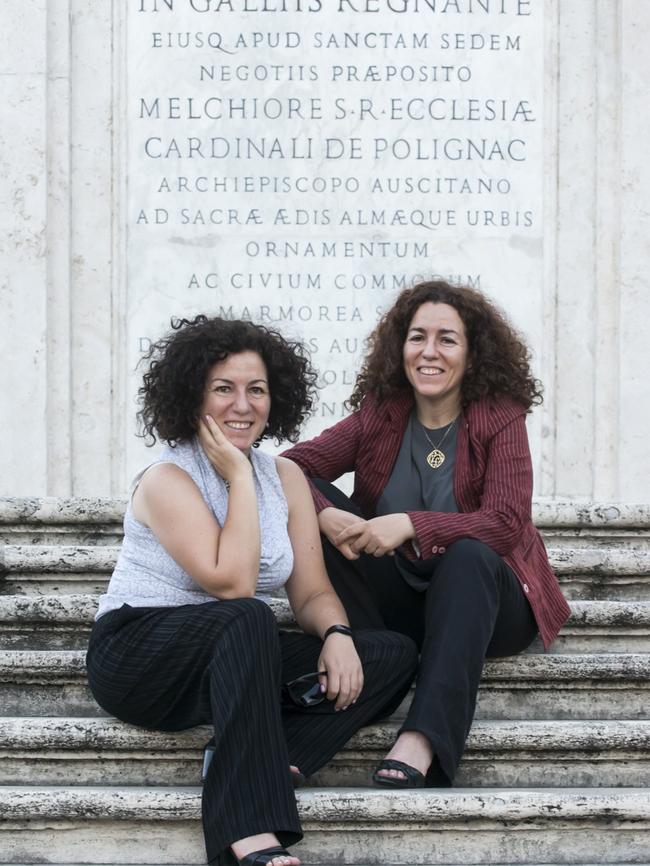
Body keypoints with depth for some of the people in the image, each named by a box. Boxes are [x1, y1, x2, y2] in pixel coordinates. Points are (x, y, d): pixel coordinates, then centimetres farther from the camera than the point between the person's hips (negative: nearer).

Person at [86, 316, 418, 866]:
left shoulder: (285, 477, 8)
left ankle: (261, 769, -27)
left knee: (395, 655, -11)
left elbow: (312, 593, 5)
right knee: (248, 619, -39)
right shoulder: (168, 479, -12)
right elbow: (233, 584, -23)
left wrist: (336, 634, -17)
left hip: (235, 664, 7)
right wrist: (239, 479, -17)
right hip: (136, 656, -6)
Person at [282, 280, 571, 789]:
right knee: (315, 506, -15)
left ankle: (422, 741, -48)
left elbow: (505, 523, -20)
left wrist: (410, 526, -32)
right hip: (396, 603, 3)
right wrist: (325, 514, -30)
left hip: (478, 597, -3)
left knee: (467, 554, -37)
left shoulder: (501, 418, -7)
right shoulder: (380, 416, 1)